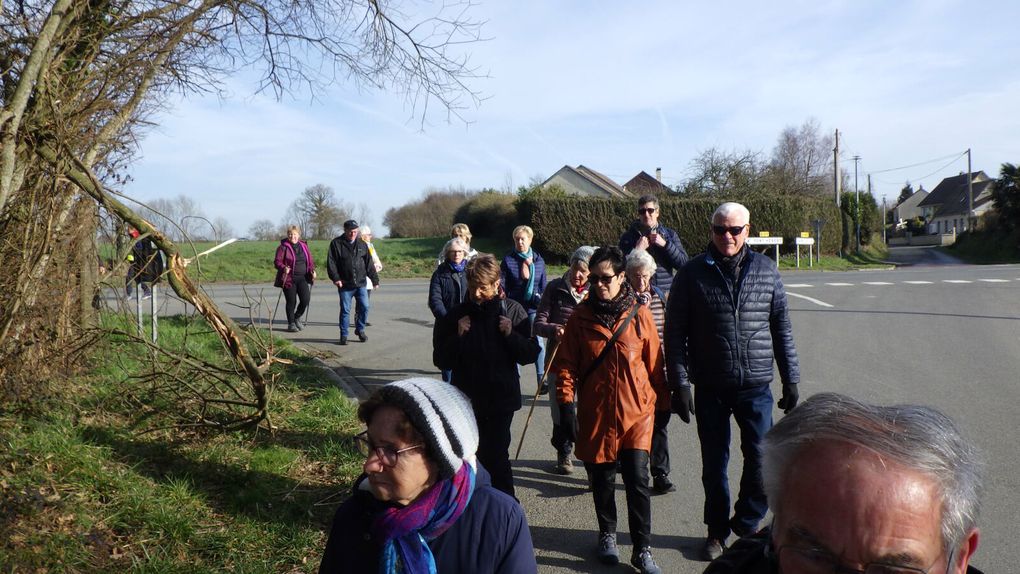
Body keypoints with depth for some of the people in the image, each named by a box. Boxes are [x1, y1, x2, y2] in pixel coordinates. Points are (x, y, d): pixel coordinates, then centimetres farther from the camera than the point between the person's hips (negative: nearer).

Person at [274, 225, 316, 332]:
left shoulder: (304, 246, 12)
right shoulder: (283, 247, -2)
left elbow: (310, 260, 16)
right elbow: (277, 261, -6)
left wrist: (312, 270, -1)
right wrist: (283, 268, -26)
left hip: (302, 278, 4)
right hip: (289, 279, -4)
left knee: (305, 299, -8)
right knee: (291, 302, 1)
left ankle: (297, 318, 18)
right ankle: (291, 324, 16)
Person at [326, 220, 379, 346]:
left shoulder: (362, 245, 8)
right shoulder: (336, 243, -1)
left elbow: (369, 264, 10)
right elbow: (331, 263, -6)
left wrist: (375, 279, 7)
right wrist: (335, 278, -16)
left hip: (361, 284, 3)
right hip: (345, 285, -2)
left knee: (364, 307, -1)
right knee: (345, 310, 2)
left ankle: (360, 329, 21)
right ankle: (343, 335, 14)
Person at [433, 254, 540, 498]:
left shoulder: (512, 311, -4)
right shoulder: (456, 315, -2)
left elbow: (531, 354, -3)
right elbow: (440, 360, -2)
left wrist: (511, 334, -19)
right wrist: (458, 336, -17)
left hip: (502, 398, -2)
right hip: (467, 400, 2)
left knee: (496, 455, 0)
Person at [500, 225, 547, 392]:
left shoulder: (538, 260, 5)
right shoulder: (508, 260, -1)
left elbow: (543, 286, 11)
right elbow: (502, 285, 0)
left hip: (534, 308, 1)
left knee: (538, 342, -4)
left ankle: (542, 379, 2)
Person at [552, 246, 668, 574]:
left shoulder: (639, 314, -2)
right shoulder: (581, 317, -1)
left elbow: (654, 361, 4)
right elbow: (566, 364, 1)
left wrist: (662, 401, 9)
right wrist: (566, 402, -6)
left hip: (636, 411, -1)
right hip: (596, 412, 1)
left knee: (638, 479, -4)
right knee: (602, 479, 13)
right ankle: (607, 534, 35)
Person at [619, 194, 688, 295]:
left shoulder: (670, 235, 9)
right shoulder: (628, 237, 4)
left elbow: (683, 263, -1)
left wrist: (665, 244, -10)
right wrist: (637, 250, -13)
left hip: (665, 293, 2)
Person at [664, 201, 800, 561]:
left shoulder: (766, 271, 3)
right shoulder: (692, 274, -3)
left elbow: (782, 329, 9)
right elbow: (675, 333, -3)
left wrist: (791, 380, 8)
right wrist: (680, 383, -8)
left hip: (756, 387, 1)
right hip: (710, 389, -1)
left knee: (762, 460, 4)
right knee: (714, 464, 11)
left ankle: (747, 525, 28)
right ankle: (717, 530, 30)